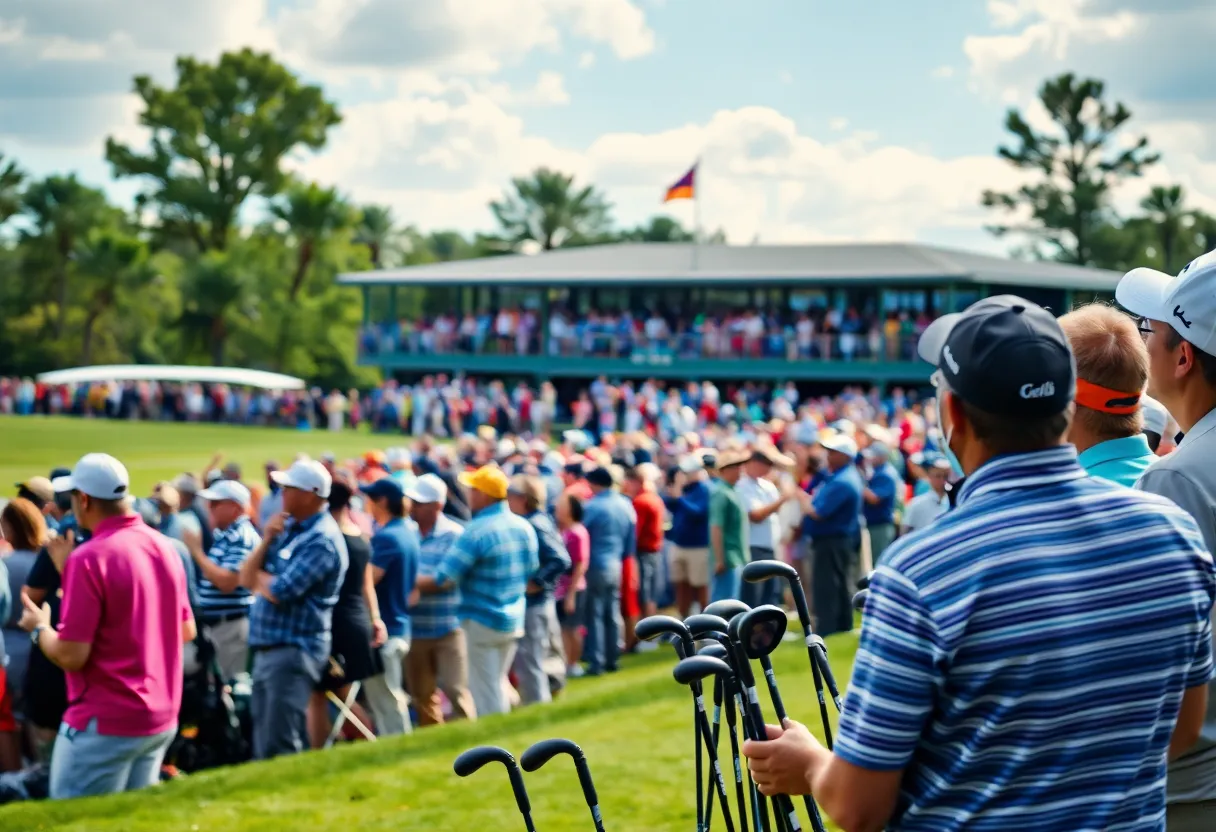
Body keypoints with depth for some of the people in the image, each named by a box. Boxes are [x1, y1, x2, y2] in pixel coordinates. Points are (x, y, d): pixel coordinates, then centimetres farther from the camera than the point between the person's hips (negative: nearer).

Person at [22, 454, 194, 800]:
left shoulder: (89, 558, -18)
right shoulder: (164, 547, 5)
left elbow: (71, 656, -19)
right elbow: (187, 631, 17)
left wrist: (39, 629, 2)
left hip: (105, 724, -8)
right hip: (163, 718, 8)